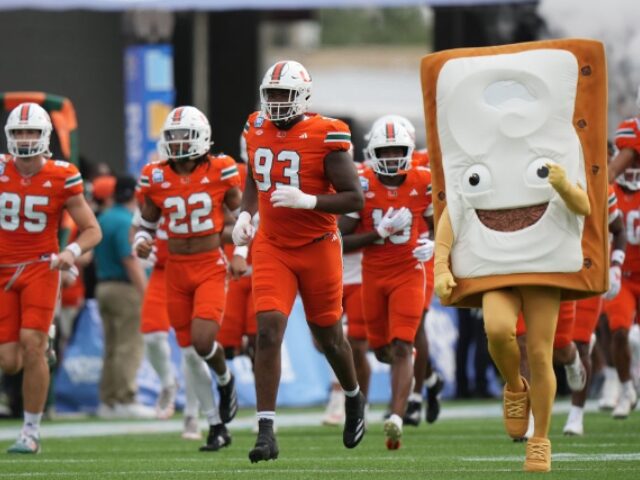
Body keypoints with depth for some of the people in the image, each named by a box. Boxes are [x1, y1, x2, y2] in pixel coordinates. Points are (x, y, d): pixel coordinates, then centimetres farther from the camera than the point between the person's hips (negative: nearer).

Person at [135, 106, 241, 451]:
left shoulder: (220, 172, -6)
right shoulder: (156, 178, 0)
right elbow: (147, 224, 12)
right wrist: (141, 242, -9)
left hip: (211, 267, -3)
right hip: (175, 268, 3)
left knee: (202, 340, -21)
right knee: (190, 354, 6)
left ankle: (225, 380, 14)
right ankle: (217, 427, 19)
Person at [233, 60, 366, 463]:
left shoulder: (325, 137, -15)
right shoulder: (257, 131, 2)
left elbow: (355, 199, -15)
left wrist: (306, 200, -28)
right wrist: (245, 214, 3)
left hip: (318, 248, -3)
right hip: (272, 247, 3)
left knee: (329, 336, 12)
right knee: (269, 329, -14)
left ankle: (354, 399, 43)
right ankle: (266, 430, -14)